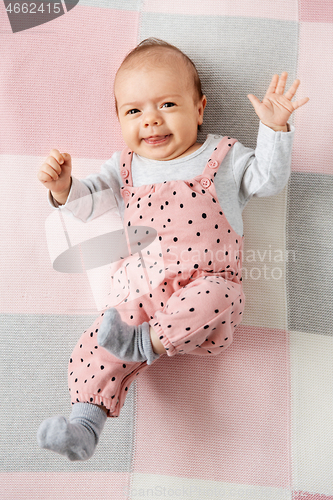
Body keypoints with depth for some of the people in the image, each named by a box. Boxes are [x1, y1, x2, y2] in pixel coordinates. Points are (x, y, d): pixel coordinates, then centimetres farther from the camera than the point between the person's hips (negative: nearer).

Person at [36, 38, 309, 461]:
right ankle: (84, 423, -4)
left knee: (215, 297, -36)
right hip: (138, 291, 3)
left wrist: (274, 129, -9)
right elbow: (89, 205, 14)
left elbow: (268, 180, 4)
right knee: (96, 349, -11)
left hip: (205, 283, -2)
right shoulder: (125, 166, 16)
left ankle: (145, 343, -25)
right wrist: (64, 188, -8)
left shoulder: (222, 156, 10)